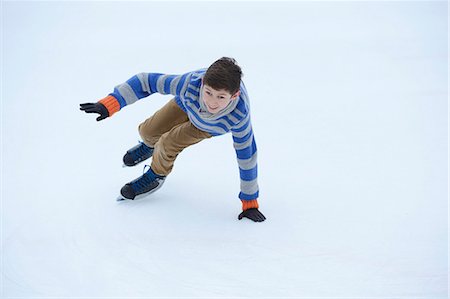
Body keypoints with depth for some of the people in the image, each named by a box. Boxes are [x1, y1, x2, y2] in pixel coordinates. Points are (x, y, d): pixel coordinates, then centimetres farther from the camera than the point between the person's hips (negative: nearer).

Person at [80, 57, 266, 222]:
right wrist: (110, 104, -46)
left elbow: (246, 154, -33)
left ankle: (156, 175, 18)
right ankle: (151, 145, 48)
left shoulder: (239, 116, -46)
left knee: (170, 143, -17)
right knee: (149, 131, 7)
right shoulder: (192, 83, -45)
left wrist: (249, 201, -25)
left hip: (215, 125, -2)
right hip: (189, 103, 2)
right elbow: (148, 81, -35)